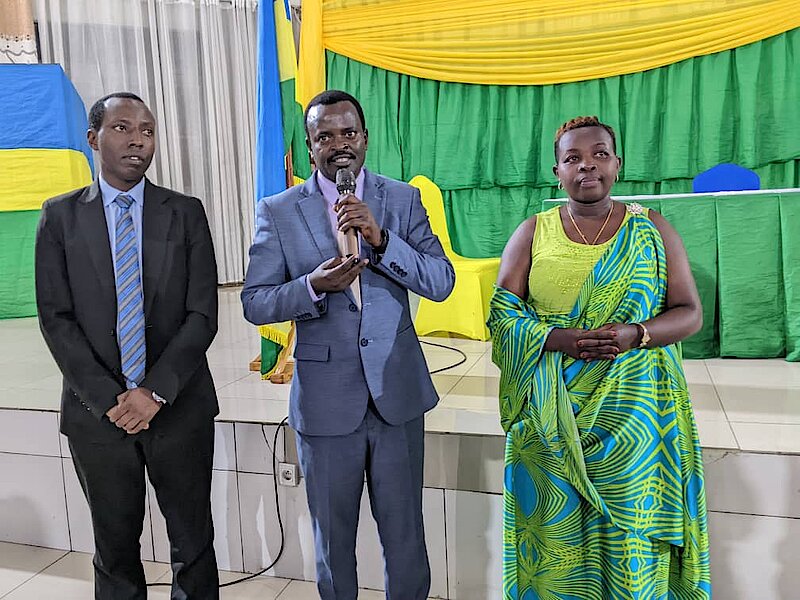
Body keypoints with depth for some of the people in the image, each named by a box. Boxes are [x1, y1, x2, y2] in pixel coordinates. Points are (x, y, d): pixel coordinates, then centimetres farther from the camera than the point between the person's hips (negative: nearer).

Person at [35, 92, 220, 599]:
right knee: (115, 548, 16)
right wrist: (107, 399, -10)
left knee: (194, 545, 10)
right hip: (97, 411, 1)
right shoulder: (61, 216, 3)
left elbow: (203, 314, -4)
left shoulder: (186, 213, 1)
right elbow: (56, 318, -2)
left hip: (179, 406, 0)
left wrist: (155, 391, -12)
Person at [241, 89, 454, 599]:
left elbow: (442, 282, -7)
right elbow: (255, 304, -3)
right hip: (326, 399, 0)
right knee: (332, 537, 18)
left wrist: (381, 239, -22)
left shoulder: (403, 199, 0)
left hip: (397, 391, 1)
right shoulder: (278, 211, -1)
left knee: (405, 534, 13)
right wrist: (314, 285, -22)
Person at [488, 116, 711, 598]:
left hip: (633, 411, 0)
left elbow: (690, 313, 4)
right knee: (557, 532, 5)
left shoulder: (652, 230, 5)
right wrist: (558, 339, -17)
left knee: (631, 534, 4)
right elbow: (502, 313, 1)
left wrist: (636, 334, -16)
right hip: (552, 419, 0)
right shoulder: (533, 234, 5)